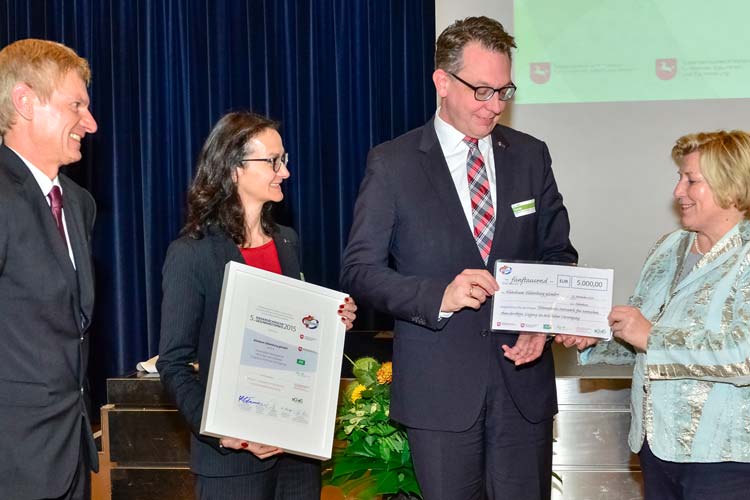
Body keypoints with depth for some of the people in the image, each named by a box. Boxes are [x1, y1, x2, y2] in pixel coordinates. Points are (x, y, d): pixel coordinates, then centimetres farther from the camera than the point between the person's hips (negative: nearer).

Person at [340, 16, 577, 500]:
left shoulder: (531, 155, 6)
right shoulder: (392, 164, -3)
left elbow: (559, 252, 11)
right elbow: (360, 270, -5)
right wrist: (438, 296, -21)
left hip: (522, 377, 3)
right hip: (439, 385, -2)